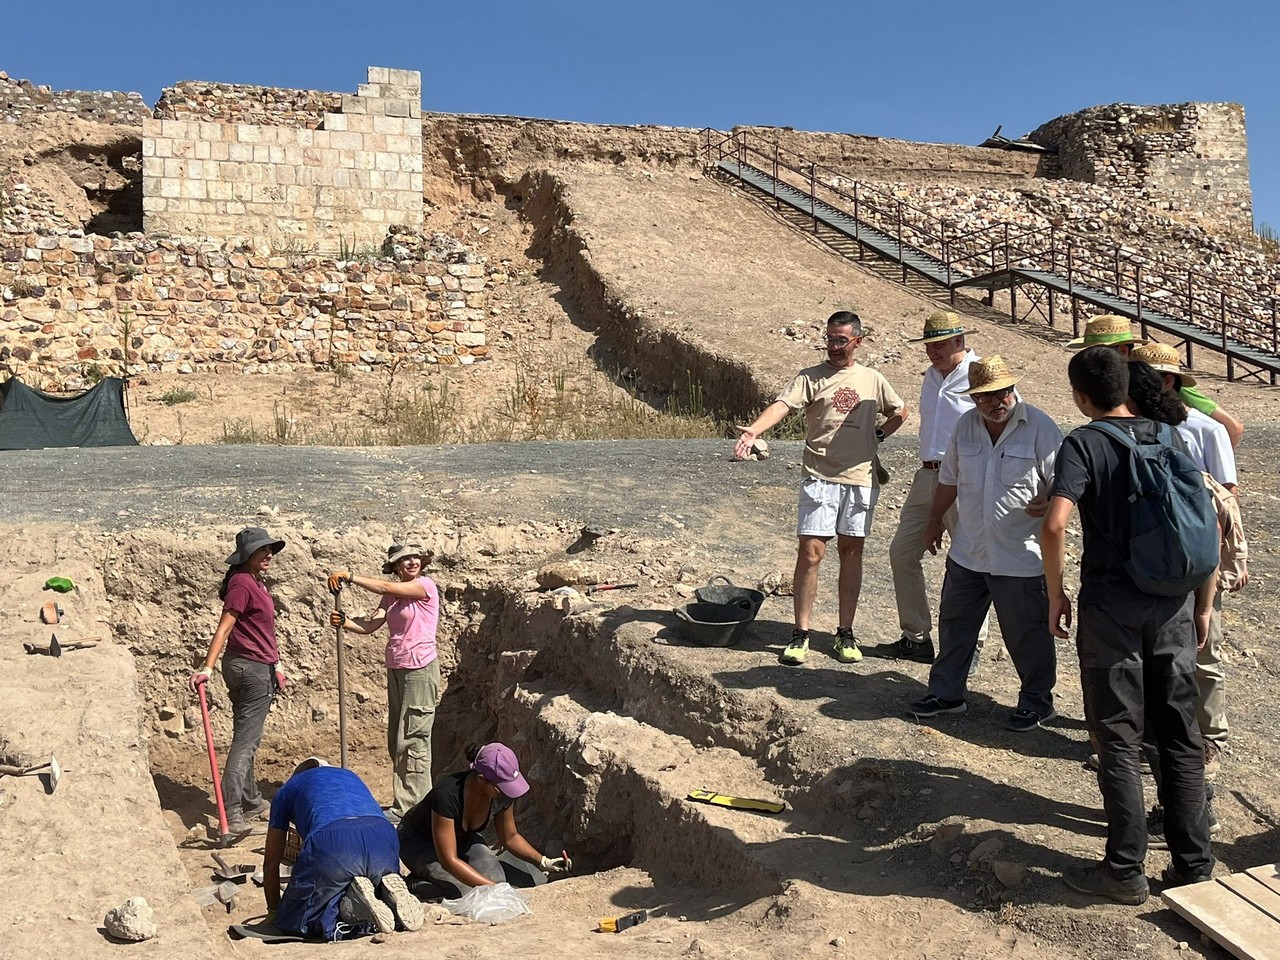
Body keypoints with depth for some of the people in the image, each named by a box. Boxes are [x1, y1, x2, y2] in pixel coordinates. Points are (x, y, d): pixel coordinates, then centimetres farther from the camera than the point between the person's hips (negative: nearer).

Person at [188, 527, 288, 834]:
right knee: (245, 741, -7)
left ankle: (251, 803, 29)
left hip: (255, 667, 10)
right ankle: (231, 813, -7)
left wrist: (274, 665, 23)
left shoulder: (256, 581, 14)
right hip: (252, 670, -10)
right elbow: (224, 627, -23)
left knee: (246, 738, 17)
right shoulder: (242, 582, -16)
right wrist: (207, 668, -29)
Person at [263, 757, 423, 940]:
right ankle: (389, 892, -4)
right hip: (384, 836, 4)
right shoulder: (350, 776, 42)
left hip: (330, 844, -4)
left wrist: (273, 912, 48)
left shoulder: (287, 790, 33)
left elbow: (271, 861, 35)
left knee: (292, 920, 12)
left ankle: (350, 906, -14)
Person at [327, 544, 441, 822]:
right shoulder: (392, 597, 13)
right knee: (396, 740, 12)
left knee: (412, 739, -6)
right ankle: (403, 803, 21)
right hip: (396, 670, 8)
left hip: (420, 669, -8)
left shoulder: (425, 586, -8)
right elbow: (370, 625, 2)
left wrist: (349, 576, -18)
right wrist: (344, 622, -16)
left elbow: (385, 587, -20)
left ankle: (412, 806, 1)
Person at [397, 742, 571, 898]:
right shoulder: (446, 795, -40)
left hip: (464, 838, 5)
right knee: (465, 893, -31)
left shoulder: (503, 791, -23)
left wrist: (544, 862, -16)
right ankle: (416, 882, -3)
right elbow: (449, 860, -38)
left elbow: (510, 837, -3)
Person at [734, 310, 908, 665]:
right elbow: (782, 405, -16)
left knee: (851, 553, 8)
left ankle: (846, 634, 17)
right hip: (820, 477, -2)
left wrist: (877, 436, 11)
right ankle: (800, 634, 3)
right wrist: (753, 431, -34)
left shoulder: (873, 380, 11)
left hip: (861, 479, 3)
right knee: (810, 552, -7)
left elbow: (899, 412, 27)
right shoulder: (810, 378, 1)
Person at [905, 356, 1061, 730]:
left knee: (1027, 635, 6)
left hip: (1020, 556, -5)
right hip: (967, 552, 5)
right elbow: (949, 479, 17)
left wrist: (1045, 502, -30)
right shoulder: (965, 425, 4)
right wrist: (935, 521, 23)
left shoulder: (1040, 427, -11)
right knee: (954, 625, 16)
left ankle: (1037, 702, 24)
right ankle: (946, 693, 31)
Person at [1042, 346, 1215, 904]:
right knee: (1181, 737, 13)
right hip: (1174, 606, 5)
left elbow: (1055, 525, -21)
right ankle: (1194, 864, 21)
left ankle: (1126, 870, 11)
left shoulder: (1083, 444, -7)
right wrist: (1203, 604, 16)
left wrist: (1056, 595, -7)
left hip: (1111, 606, -5)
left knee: (1119, 739, 4)